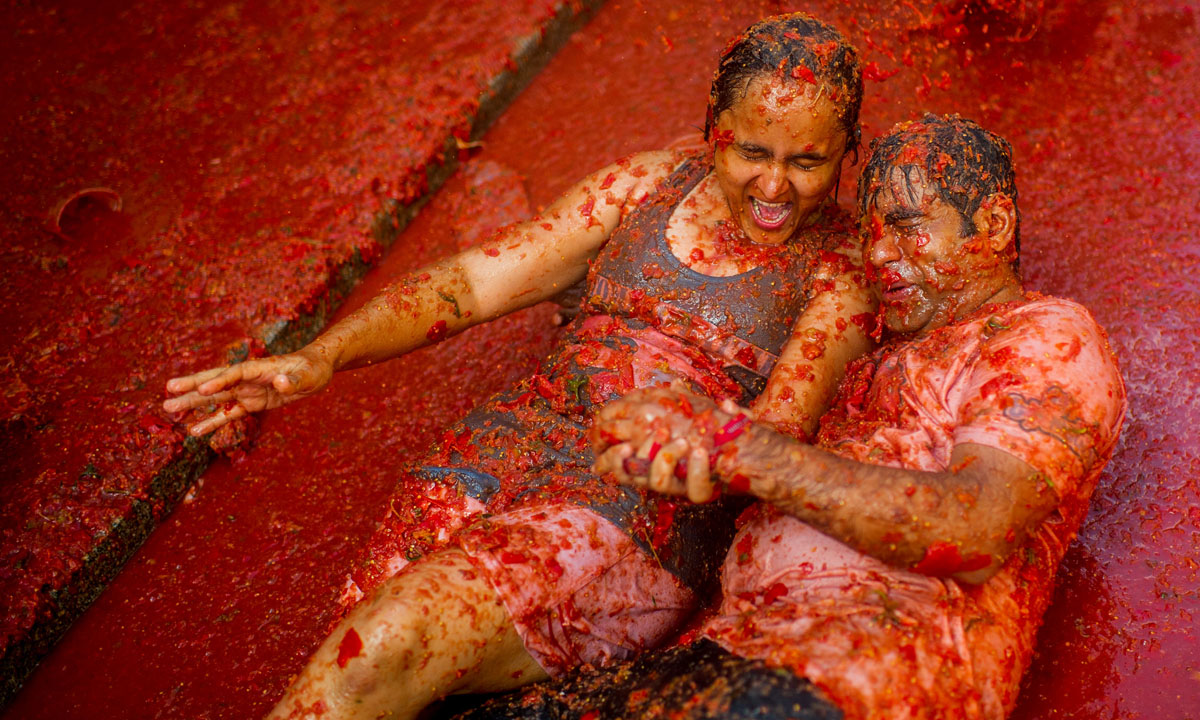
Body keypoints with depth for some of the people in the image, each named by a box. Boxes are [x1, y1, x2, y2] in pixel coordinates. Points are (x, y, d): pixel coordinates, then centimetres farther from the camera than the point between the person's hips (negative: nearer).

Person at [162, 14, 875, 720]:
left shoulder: (844, 267, 3)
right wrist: (321, 357, -5)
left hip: (645, 511, -4)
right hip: (514, 444, 4)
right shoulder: (649, 184, 13)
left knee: (386, 649, -24)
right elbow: (473, 280, 9)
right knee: (372, 651, -21)